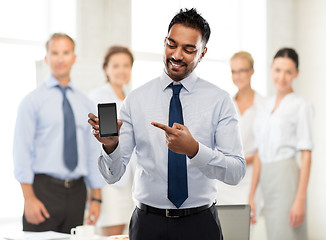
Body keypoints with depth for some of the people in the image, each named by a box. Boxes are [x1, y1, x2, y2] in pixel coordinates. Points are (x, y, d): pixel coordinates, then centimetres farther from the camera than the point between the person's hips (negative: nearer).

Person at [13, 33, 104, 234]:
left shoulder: (85, 104, 13)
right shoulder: (33, 101, 0)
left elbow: (93, 153, 14)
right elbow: (22, 151, -5)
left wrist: (97, 198, 9)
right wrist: (29, 198, -14)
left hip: (76, 192, 4)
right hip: (44, 188, -4)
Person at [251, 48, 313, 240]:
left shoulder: (301, 106, -4)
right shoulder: (264, 108, 15)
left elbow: (306, 156, -9)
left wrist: (300, 200, -16)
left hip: (287, 178, -7)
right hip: (267, 180, 7)